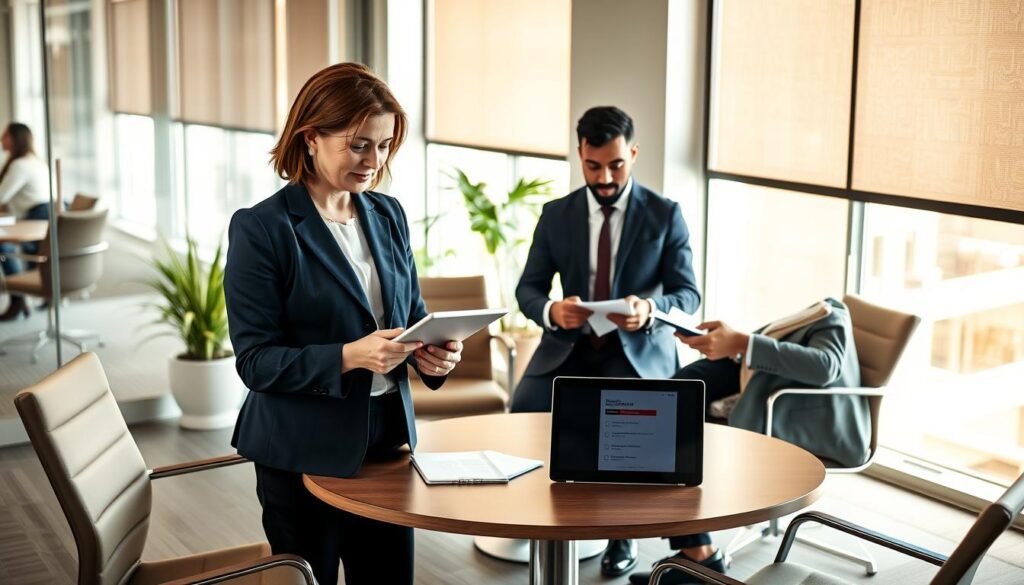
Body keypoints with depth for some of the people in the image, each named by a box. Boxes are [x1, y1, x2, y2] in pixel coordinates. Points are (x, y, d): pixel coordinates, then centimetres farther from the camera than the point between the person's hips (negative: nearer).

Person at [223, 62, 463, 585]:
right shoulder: (260, 229, -13)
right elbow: (256, 360, -15)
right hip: (305, 452, -5)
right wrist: (349, 357, -28)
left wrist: (431, 352, -10)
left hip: (387, 436, 5)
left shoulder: (388, 215, 5)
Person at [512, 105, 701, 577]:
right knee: (523, 408, -24)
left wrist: (650, 309, -27)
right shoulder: (556, 215, 5)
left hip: (638, 349, -2)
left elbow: (688, 294, -3)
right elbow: (528, 288, 3)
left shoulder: (665, 214, -1)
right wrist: (552, 311, -22)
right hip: (570, 345, 3)